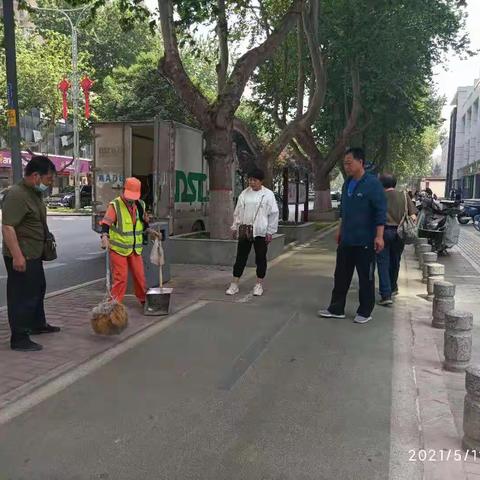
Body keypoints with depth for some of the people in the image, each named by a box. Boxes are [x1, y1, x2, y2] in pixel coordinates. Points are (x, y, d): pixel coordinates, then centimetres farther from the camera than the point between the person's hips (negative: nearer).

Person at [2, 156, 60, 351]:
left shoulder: (35, 193, 11)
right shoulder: (16, 195, -21)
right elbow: (7, 227, -26)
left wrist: (47, 240, 23)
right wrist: (17, 256, -29)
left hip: (34, 254, 10)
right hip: (21, 257, -10)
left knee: (38, 289, 23)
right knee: (22, 296, -2)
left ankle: (38, 324, 41)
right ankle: (19, 339, 8)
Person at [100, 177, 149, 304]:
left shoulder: (140, 205, 7)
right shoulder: (115, 205, -11)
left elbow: (144, 227, 21)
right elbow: (106, 223, -20)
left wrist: (146, 222, 2)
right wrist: (105, 236, -35)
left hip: (135, 249, 5)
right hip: (118, 248, -5)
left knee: (139, 275, 10)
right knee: (120, 277, -4)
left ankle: (144, 299, 28)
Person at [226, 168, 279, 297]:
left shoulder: (268, 194, -3)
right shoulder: (244, 194, 7)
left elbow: (274, 214, -4)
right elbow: (237, 212, 11)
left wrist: (270, 232, -6)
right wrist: (235, 227, 7)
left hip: (260, 232, -3)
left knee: (260, 258, 6)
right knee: (241, 257, 5)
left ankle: (259, 285, 19)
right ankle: (234, 285, 11)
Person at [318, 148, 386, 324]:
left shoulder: (372, 183, -13)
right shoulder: (347, 183, 10)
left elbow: (381, 212, -16)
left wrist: (379, 236, -21)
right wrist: (340, 229, 20)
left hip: (365, 241, -7)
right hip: (346, 240, 7)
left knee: (366, 278, 6)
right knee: (341, 275, 11)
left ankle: (364, 312, 18)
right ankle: (336, 309, 21)